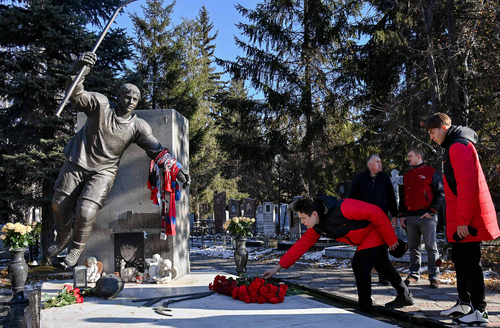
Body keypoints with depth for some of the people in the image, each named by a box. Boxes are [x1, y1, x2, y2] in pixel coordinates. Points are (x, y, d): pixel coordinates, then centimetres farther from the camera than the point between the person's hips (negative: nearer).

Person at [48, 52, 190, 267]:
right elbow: (76, 96, -24)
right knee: (59, 204, 10)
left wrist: (176, 170, -21)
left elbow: (157, 150, -10)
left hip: (104, 171, -1)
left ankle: (77, 247, 15)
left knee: (86, 212, -16)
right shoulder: (100, 105, -10)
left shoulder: (137, 126, -8)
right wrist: (77, 72, -44)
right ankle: (62, 239, 42)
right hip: (77, 162, 1)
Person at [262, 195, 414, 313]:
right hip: (364, 239, 9)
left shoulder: (343, 208, -39)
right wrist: (279, 267, -14)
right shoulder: (316, 227, -14)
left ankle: (365, 310, 1)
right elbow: (302, 244, -9)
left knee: (360, 266, -15)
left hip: (375, 232, -9)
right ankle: (405, 296, 46)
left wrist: (390, 239, -23)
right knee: (382, 266, 24)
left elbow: (376, 213, -32)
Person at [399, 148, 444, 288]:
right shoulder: (407, 175, 18)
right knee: (413, 248, 8)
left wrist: (432, 211, -11)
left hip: (426, 216, -6)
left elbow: (441, 193, -5)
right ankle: (414, 274, 16)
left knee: (431, 247, -1)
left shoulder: (431, 172, -1)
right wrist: (401, 215, 12)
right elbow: (402, 196, 21)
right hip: (410, 217, 6)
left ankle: (434, 276, 3)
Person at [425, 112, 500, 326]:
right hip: (459, 219, 10)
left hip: (466, 220, -10)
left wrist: (463, 219, -22)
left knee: (470, 262, -4)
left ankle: (479, 311, 4)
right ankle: (464, 304, 26)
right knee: (460, 260, 15)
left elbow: (467, 184, -22)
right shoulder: (453, 147, 18)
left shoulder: (459, 146, -14)